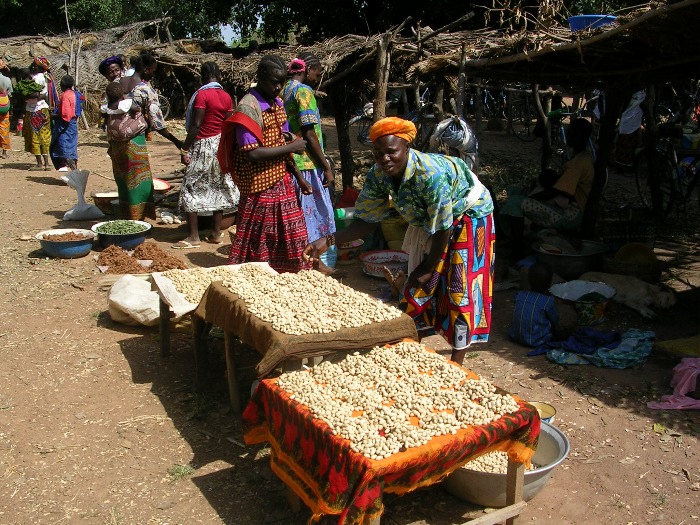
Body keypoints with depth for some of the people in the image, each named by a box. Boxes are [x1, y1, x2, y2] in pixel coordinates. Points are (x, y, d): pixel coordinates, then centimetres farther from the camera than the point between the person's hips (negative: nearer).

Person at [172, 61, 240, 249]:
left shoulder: (202, 94, -12)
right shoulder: (226, 96, 6)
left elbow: (196, 125, -16)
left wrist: (184, 149, -12)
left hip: (203, 145, -7)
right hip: (220, 145, 7)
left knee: (191, 189, 0)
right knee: (218, 188, 11)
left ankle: (193, 237, -1)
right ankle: (216, 233, 16)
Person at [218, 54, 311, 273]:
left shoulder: (277, 103, 10)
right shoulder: (248, 108, -16)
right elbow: (252, 154, -23)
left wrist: (291, 138, -1)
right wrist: (290, 148, -18)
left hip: (282, 182, 8)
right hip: (260, 187, -8)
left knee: (292, 235, 13)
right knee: (258, 244, 4)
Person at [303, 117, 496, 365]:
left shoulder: (431, 174, -40)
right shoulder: (377, 176, -20)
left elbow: (443, 228, -29)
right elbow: (367, 220, -12)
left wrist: (429, 268, -16)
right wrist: (328, 241, -26)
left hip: (468, 216, -6)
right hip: (427, 221, 7)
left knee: (460, 288, -7)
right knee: (418, 286, 10)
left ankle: (457, 362, 6)